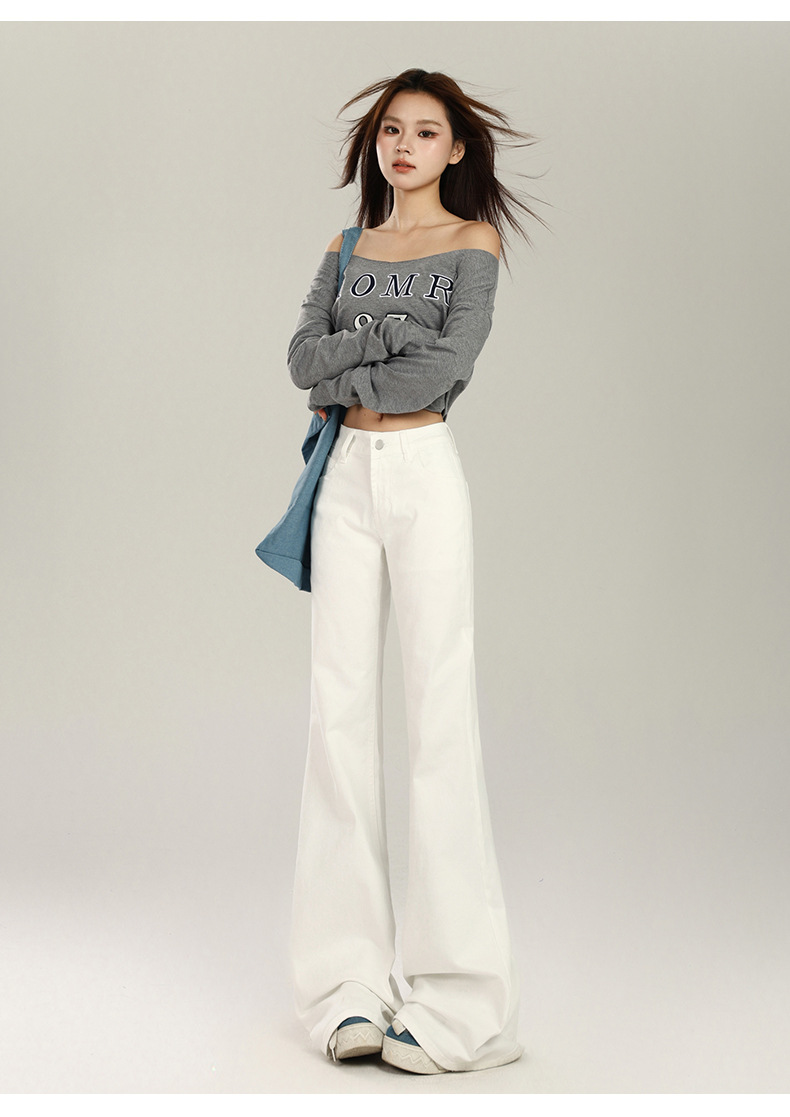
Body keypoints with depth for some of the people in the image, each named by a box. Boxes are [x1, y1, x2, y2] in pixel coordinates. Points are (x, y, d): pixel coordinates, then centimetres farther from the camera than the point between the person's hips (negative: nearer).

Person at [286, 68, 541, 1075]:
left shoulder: (473, 240, 4)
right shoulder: (348, 249, 18)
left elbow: (448, 363, -11)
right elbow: (302, 356, 4)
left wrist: (347, 377, -1)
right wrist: (386, 332, -10)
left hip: (423, 475, -5)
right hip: (347, 481, 5)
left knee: (438, 708, -9)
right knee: (339, 707, -1)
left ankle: (460, 1000, -5)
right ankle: (348, 980, 4)